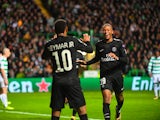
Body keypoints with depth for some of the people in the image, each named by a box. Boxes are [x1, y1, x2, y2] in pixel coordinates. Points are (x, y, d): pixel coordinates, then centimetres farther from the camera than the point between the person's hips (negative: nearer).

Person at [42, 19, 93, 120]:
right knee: (81, 107, 3)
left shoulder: (49, 45, 2)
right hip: (72, 79, -2)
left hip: (57, 81, 3)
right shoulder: (73, 40, -4)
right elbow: (90, 50, 6)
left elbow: (44, 57, 23)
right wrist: (87, 41, 27)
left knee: (56, 110, 7)